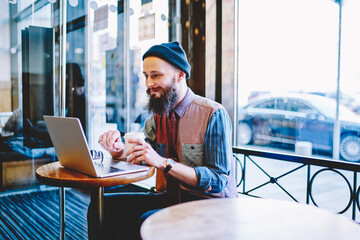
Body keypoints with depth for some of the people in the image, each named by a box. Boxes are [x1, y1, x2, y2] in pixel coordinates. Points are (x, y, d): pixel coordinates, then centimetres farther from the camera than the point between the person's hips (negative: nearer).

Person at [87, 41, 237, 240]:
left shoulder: (214, 115, -14)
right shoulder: (155, 118, 7)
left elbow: (218, 181, -19)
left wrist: (164, 163, -29)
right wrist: (118, 151, -18)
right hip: (170, 198, 6)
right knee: (102, 207, -9)